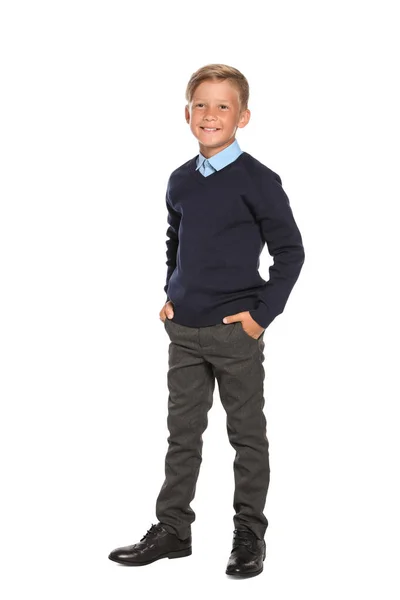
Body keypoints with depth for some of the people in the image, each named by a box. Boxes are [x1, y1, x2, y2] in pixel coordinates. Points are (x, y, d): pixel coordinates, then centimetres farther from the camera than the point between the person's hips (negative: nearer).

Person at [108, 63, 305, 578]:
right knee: (182, 432, 12)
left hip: (236, 331, -5)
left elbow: (290, 251, -8)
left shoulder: (257, 180, -9)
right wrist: (170, 295, 10)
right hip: (184, 330, 5)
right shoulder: (180, 181, 7)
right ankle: (172, 529, 23)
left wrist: (263, 313, -12)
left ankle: (249, 533, 20)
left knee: (247, 435, 7)